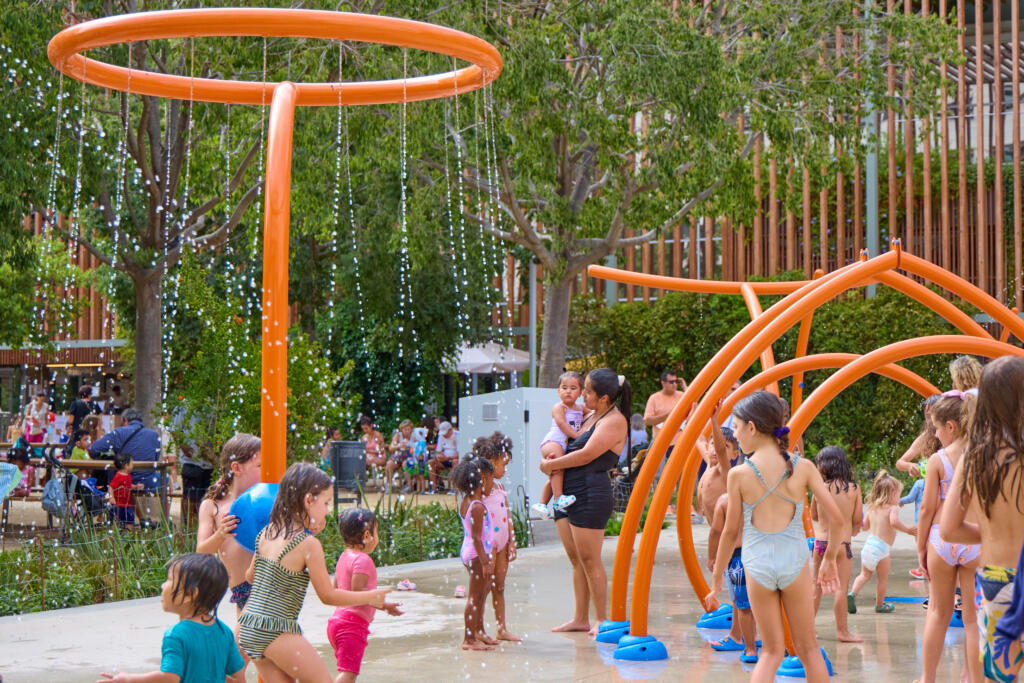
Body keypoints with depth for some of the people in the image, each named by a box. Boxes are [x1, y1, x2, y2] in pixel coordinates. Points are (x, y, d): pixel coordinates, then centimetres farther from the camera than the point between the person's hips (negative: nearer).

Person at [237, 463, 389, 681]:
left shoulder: (266, 533, 7)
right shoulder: (309, 544, -13)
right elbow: (328, 595, -8)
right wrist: (370, 597, 5)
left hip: (248, 626, 7)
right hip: (277, 632, -7)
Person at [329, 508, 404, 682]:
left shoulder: (344, 557, 16)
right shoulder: (363, 560, -13)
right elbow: (358, 590, -22)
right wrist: (384, 605, -18)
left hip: (337, 619, 10)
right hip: (353, 622, -10)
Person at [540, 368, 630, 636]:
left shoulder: (614, 421, -11)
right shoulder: (590, 414, 16)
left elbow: (586, 455, -16)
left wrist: (550, 465, -8)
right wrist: (553, 463, 10)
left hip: (591, 494, -9)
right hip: (567, 492, 9)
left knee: (589, 559, -5)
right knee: (575, 559, 10)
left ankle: (602, 620, 4)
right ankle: (580, 618, 15)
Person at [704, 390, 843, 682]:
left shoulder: (739, 475, -7)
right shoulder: (803, 467, -4)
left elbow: (730, 533, 1)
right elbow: (836, 519, -2)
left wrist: (716, 580, 13)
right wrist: (830, 559, 15)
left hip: (757, 566, 0)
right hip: (794, 560, 0)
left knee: (772, 651, 14)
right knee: (807, 648, 15)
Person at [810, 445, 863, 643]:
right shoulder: (854, 488, -6)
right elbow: (857, 519, 0)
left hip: (821, 540, 2)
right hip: (842, 541, -2)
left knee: (816, 587, 12)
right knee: (841, 588, 1)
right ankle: (842, 631, 4)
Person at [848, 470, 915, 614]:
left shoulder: (871, 508, 12)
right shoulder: (893, 508, -8)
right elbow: (894, 522, -28)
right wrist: (907, 530, -18)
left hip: (868, 543, 6)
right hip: (881, 548, -6)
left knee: (864, 575, 18)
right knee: (883, 579, 11)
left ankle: (853, 593, -5)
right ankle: (880, 605, 21)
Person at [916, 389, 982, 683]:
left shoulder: (937, 460, -6)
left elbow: (927, 508, -4)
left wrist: (921, 547, 6)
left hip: (942, 538, 0)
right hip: (977, 539, 0)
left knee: (938, 613, 14)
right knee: (974, 617, 6)